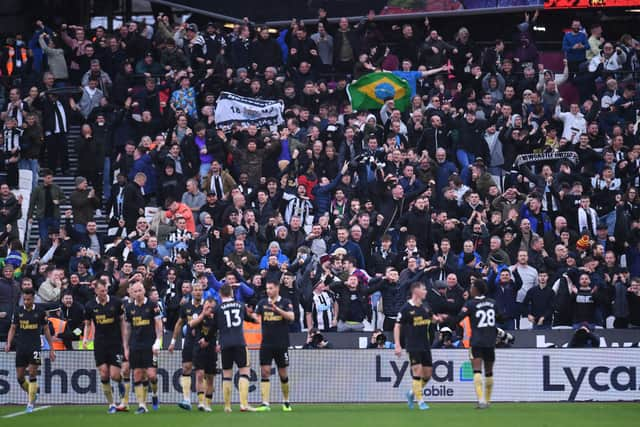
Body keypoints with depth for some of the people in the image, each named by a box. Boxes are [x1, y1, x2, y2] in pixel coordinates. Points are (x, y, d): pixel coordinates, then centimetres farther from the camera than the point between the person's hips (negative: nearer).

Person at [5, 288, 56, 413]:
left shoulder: (40, 311, -1)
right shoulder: (18, 311, 4)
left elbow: (46, 330, 6)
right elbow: (13, 328, 10)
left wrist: (51, 349, 5)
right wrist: (8, 344, -6)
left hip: (35, 346, -3)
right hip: (21, 347, 3)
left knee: (32, 373, -12)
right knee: (20, 377, 2)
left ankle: (30, 403, -4)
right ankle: (32, 394, 27)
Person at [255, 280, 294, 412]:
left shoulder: (285, 302, -1)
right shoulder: (262, 303, 8)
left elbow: (291, 317, -14)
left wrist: (277, 309, -26)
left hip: (281, 344, -2)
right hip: (266, 344, 2)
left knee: (283, 373, 6)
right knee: (265, 372, -7)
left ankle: (286, 401, 24)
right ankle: (265, 404, -10)